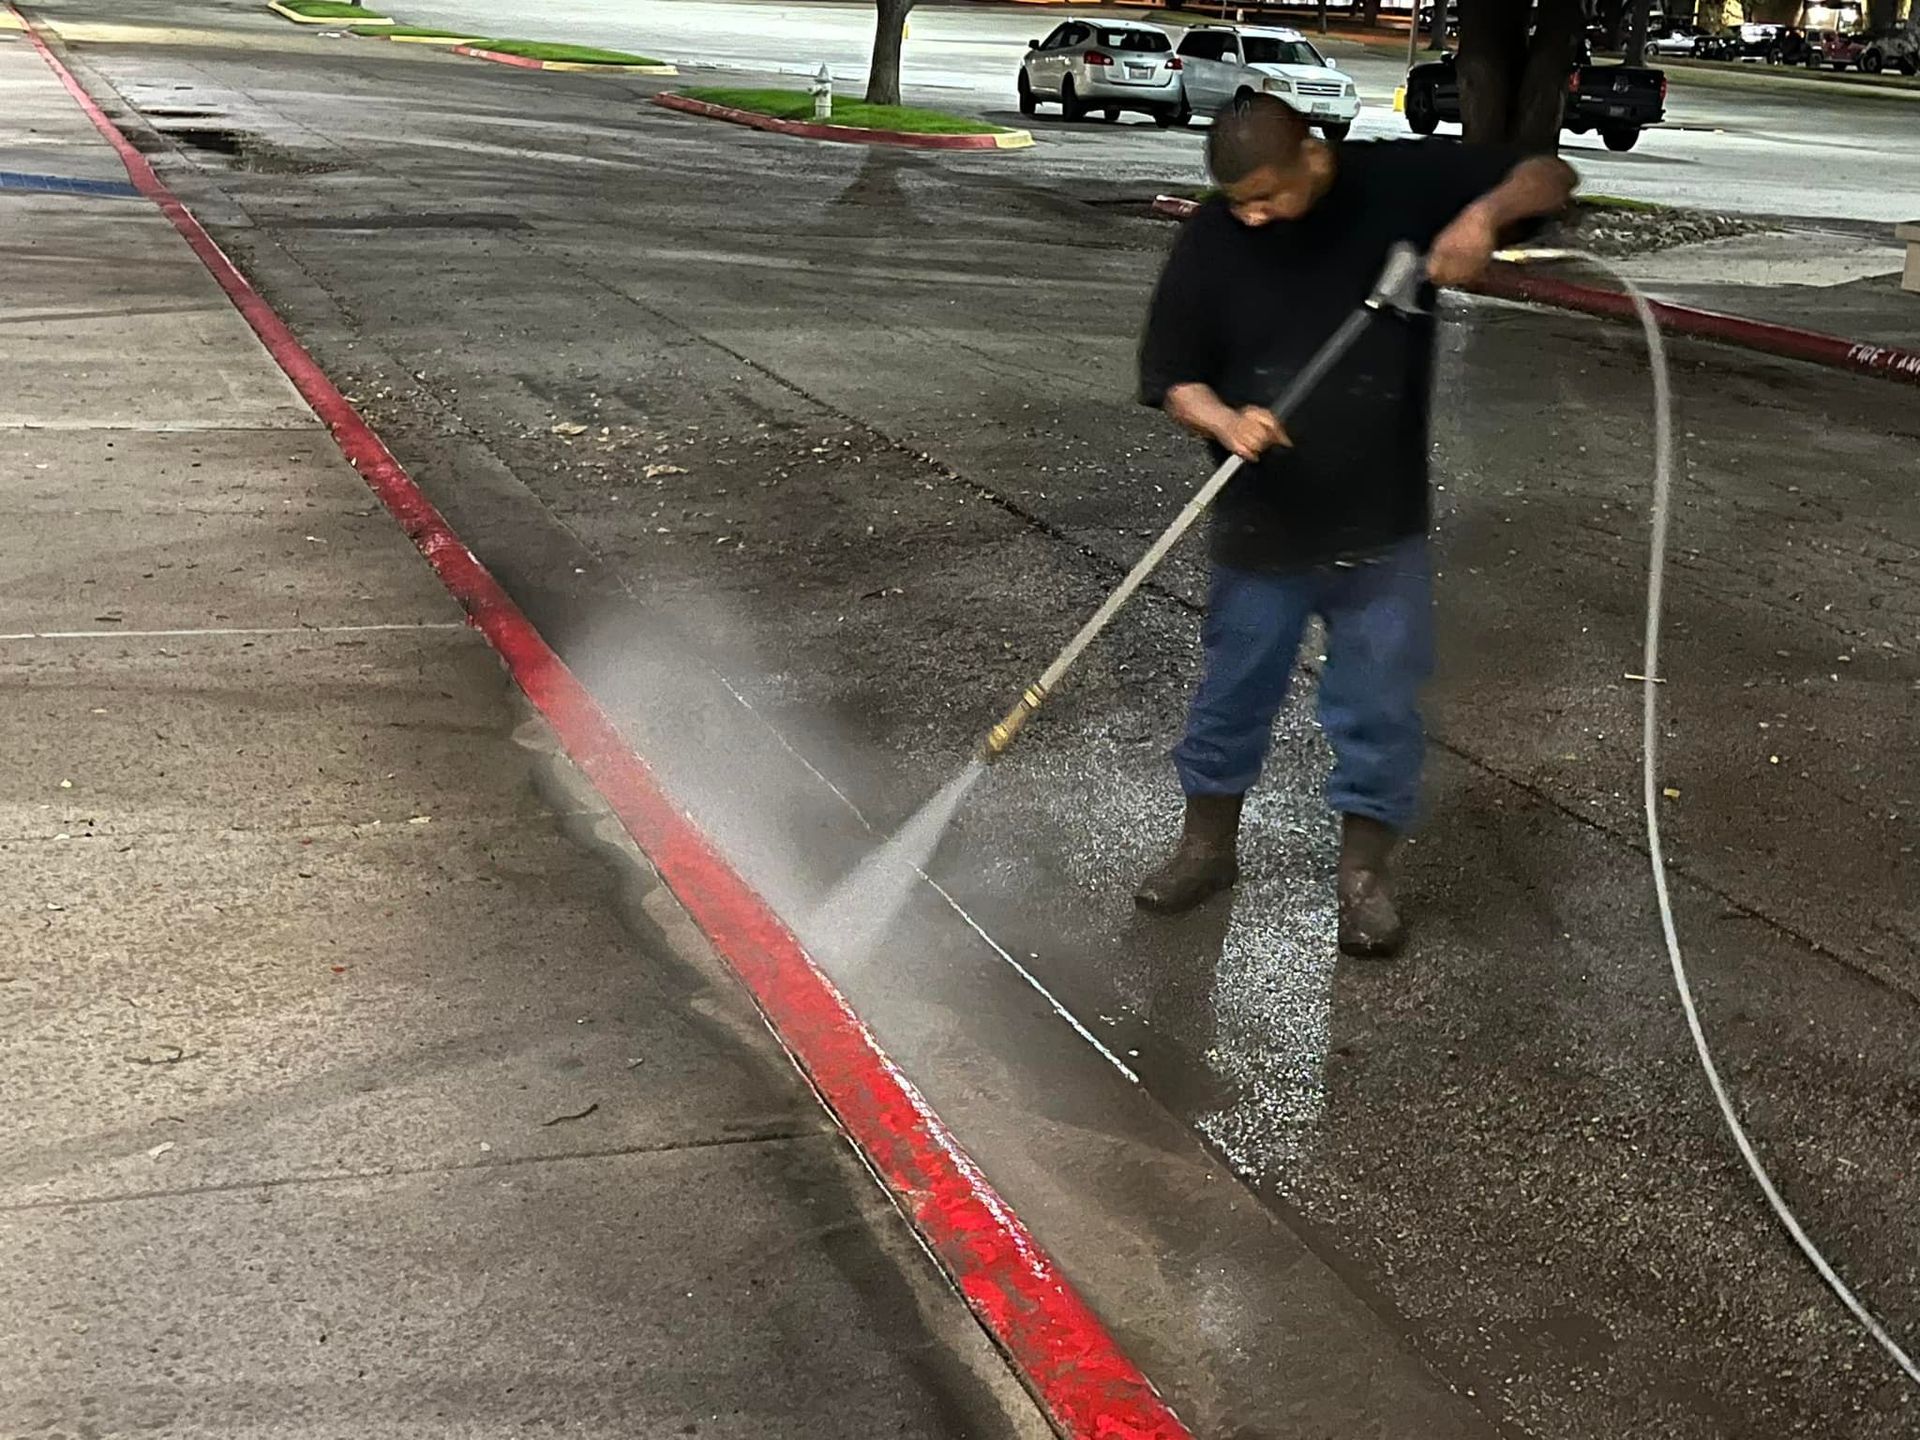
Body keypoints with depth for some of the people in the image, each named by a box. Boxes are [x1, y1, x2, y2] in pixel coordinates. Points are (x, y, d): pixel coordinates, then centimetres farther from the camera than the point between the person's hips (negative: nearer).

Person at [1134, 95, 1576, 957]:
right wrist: (1226, 422, -25)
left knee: (1379, 706, 8)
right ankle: (1207, 845, 33)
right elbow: (1170, 378, -4)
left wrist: (1486, 213, -23)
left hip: (1383, 525, 0)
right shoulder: (1212, 240, -8)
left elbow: (1550, 177, -1)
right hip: (1260, 525, 1)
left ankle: (1365, 871, 25)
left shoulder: (1399, 183, -8)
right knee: (1233, 692, 13)